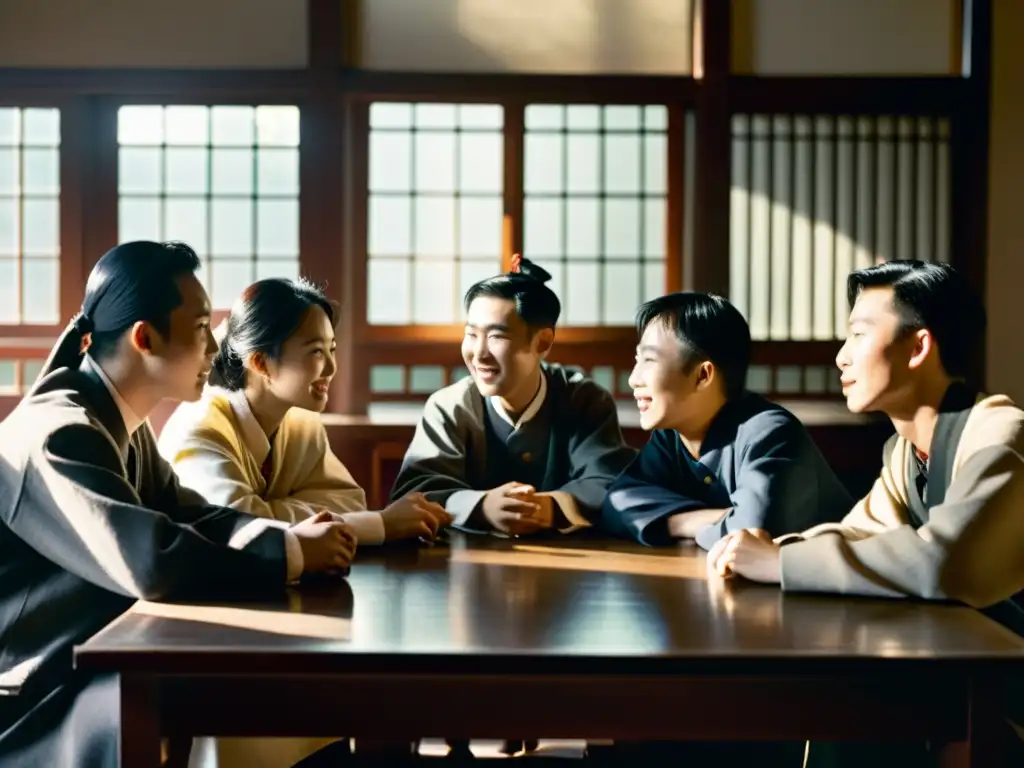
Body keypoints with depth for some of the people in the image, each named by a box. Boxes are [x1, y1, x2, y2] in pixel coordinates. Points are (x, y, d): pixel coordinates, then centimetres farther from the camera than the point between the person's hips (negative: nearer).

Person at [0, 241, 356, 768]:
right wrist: (292, 554, -22)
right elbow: (152, 562, -34)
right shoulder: (58, 435, -23)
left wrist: (291, 536, -10)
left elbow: (190, 515, 9)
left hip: (100, 660, 9)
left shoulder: (119, 420, 7)